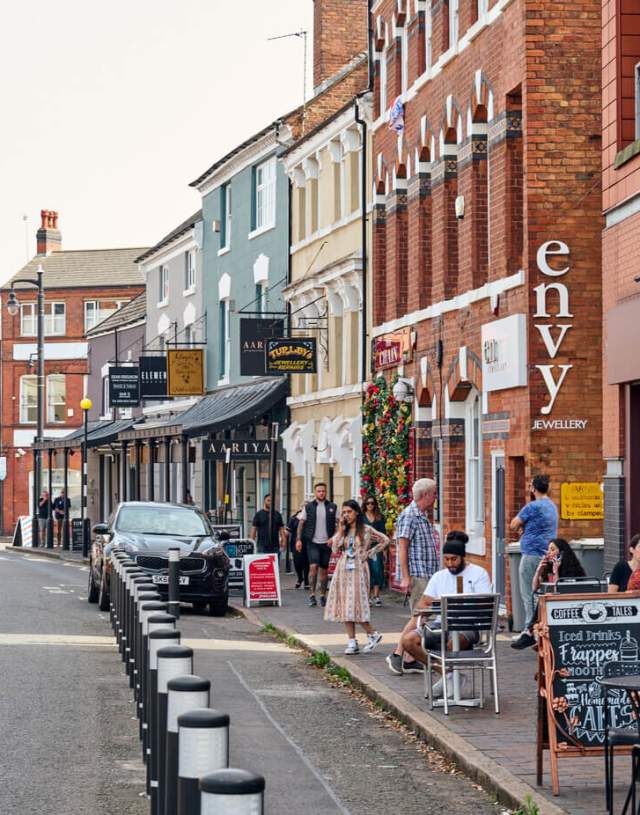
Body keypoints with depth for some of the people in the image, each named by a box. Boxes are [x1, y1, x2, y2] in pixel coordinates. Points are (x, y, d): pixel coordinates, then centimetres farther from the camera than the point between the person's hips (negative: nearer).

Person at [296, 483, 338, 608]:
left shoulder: (332, 507, 5)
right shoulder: (308, 507, 3)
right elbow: (301, 523, 5)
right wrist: (299, 539, -4)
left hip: (326, 543, 1)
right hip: (312, 542, -1)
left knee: (324, 569, 7)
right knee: (313, 566, -15)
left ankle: (323, 595, 17)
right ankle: (312, 594, -9)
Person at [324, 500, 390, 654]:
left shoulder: (366, 530, -1)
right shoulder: (342, 530, 11)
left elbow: (384, 540, 2)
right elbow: (335, 547, -1)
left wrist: (370, 553, -1)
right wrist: (341, 529, -4)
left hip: (358, 569, -5)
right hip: (343, 569, 5)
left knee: (356, 604, -12)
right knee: (345, 605, 1)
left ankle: (373, 634, 5)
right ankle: (352, 642, 3)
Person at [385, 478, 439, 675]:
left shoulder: (423, 517, 17)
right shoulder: (409, 516, -12)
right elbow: (402, 547, -17)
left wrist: (435, 575, 23)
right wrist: (405, 577, -22)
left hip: (426, 575, 10)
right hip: (416, 575, -10)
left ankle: (411, 660, 11)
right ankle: (397, 655, -8)